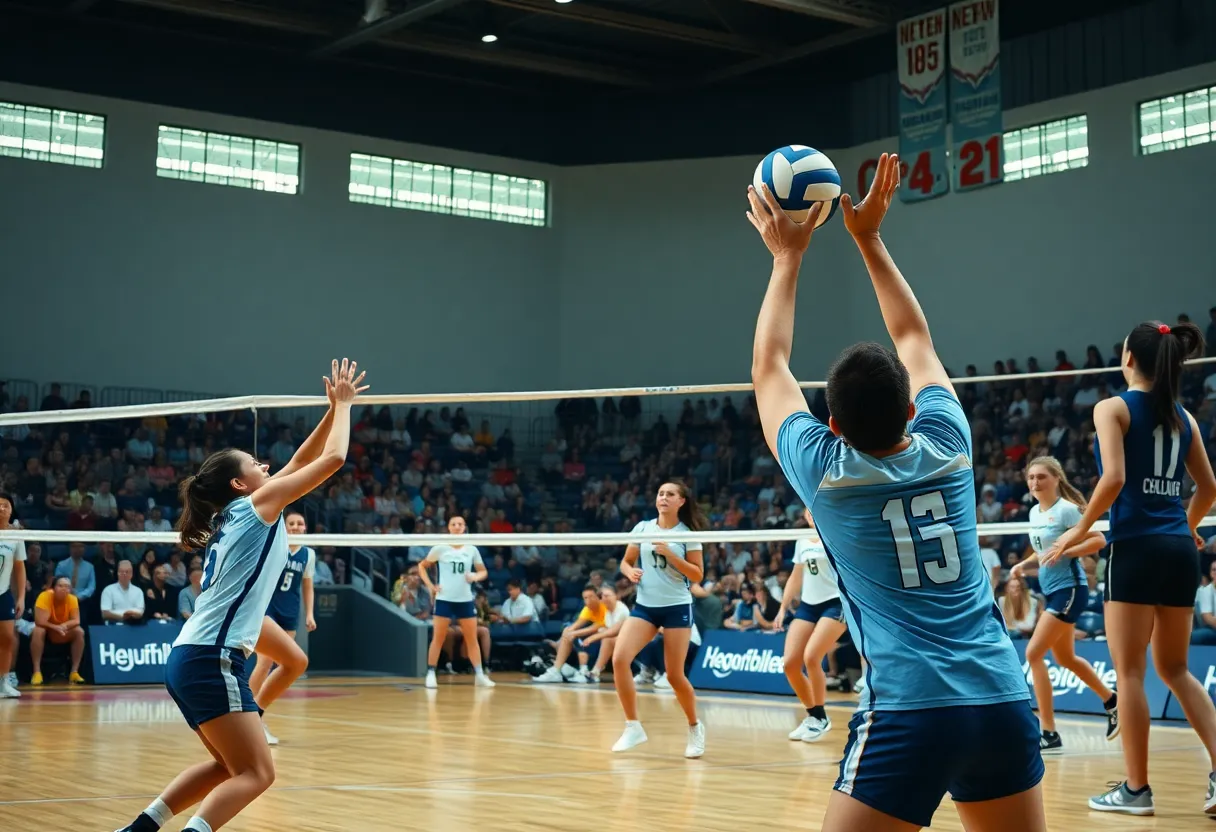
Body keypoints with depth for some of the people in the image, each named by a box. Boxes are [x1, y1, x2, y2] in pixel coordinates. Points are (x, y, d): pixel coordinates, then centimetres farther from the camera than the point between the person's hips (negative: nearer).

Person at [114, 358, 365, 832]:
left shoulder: (233, 517, 20)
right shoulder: (257, 503, -2)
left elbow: (301, 461, 27)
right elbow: (333, 458, -2)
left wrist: (334, 409, 26)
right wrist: (343, 404, 11)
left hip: (189, 657, 9)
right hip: (212, 659, -9)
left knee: (229, 766, 20)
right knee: (255, 773, -10)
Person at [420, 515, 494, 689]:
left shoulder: (471, 550, 5)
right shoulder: (440, 548, -2)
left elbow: (483, 571, 13)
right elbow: (422, 566, 5)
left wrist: (475, 577, -10)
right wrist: (429, 585, -7)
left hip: (465, 600, 2)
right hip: (444, 599, -2)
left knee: (472, 639, 3)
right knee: (438, 638, -3)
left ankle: (479, 675, 7)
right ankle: (430, 674, 3)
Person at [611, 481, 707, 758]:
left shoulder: (688, 534, -2)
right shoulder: (642, 528, 5)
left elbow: (697, 575, -5)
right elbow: (626, 562, 13)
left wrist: (669, 553, -16)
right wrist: (630, 572, -10)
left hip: (677, 608, -3)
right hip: (644, 606, 3)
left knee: (675, 675, -2)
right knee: (619, 658, -18)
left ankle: (695, 728, 23)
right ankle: (633, 727, -7)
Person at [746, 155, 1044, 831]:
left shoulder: (826, 472, 0)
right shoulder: (947, 447, 6)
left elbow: (769, 366, 16)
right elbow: (914, 337, 24)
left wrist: (789, 255, 23)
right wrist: (869, 236, 30)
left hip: (909, 713, -4)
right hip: (1005, 700, 4)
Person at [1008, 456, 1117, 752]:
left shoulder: (1066, 509, -14)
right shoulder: (1034, 512, 10)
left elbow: (1099, 541, -18)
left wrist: (1064, 551, -27)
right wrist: (1023, 564, 7)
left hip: (1069, 589, -9)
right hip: (1051, 589, 9)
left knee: (1033, 653, -15)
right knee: (1065, 658, 20)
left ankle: (1049, 734, -11)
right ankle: (1112, 702, 41)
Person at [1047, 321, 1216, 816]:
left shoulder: (1113, 408, -5)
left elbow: (1114, 477, -17)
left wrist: (1080, 529, -5)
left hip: (1136, 547, -6)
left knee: (1129, 671, 2)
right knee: (1175, 669, 16)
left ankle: (1136, 788, 5)